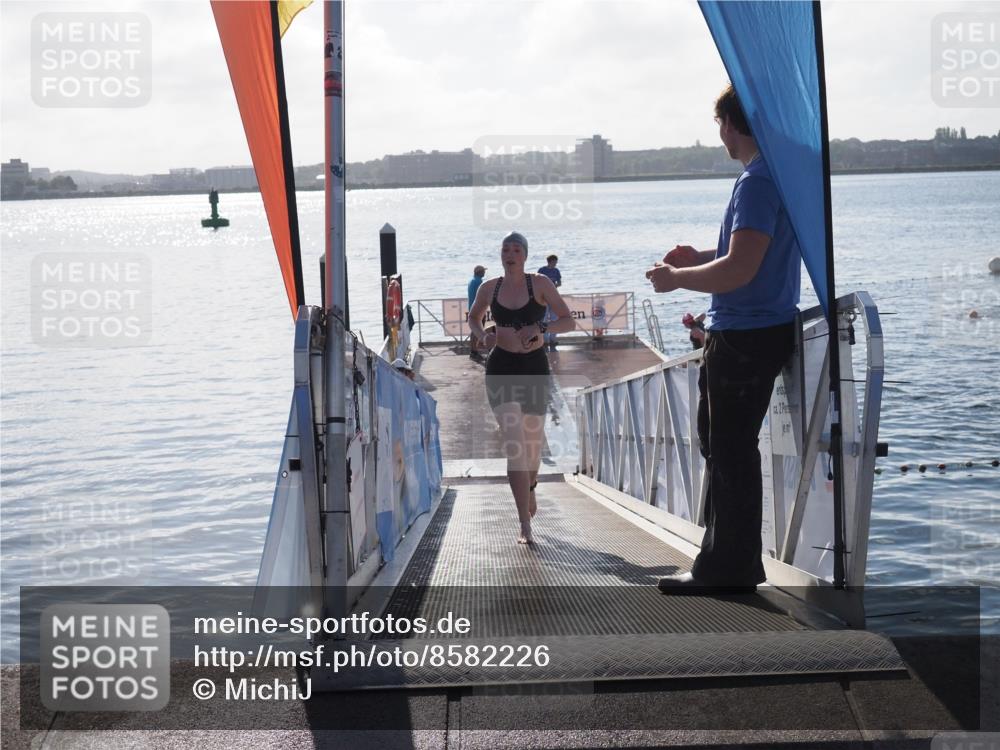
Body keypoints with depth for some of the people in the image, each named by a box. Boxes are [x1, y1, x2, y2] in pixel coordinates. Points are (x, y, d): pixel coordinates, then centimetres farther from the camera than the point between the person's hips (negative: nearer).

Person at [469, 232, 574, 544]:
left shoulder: (540, 284, -3)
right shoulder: (489, 288, 3)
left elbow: (568, 321, -5)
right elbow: (473, 318, 21)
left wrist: (540, 327, -22)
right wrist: (483, 336, 0)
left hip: (534, 367, 1)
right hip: (501, 368, 0)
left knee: (533, 440, 15)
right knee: (514, 444, -14)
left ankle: (530, 486, 51)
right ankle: (525, 526, -16)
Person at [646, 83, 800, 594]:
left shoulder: (757, 182, -19)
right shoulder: (781, 172, 13)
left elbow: (739, 270, -26)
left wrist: (677, 278, -12)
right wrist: (702, 258, 18)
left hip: (746, 338, -10)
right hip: (754, 330, 10)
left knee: (730, 454, -2)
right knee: (723, 447, 18)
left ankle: (728, 571, 7)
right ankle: (727, 563, 27)